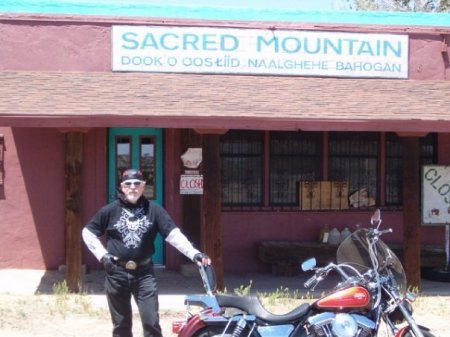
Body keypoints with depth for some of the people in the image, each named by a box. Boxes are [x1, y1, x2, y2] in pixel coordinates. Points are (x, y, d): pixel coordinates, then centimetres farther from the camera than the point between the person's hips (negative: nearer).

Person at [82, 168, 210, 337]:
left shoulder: (154, 210, 1)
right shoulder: (110, 210, 1)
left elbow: (174, 234, -8)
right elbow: (88, 232, 10)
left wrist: (194, 253, -22)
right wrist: (102, 255, -2)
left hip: (144, 273, 0)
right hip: (117, 273, 0)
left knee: (151, 322, -4)